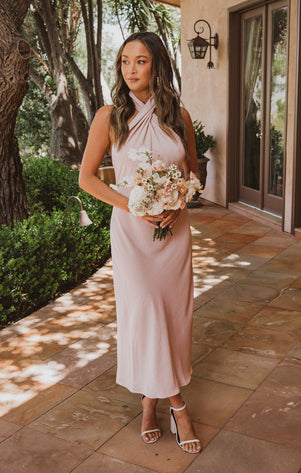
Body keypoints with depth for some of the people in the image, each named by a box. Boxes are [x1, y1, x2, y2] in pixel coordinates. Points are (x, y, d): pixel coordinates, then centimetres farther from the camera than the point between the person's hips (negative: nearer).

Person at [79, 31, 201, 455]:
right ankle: (175, 401, 12)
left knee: (175, 311, 5)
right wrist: (132, 206, -14)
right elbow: (86, 177, -3)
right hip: (131, 229, -3)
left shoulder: (178, 115, 2)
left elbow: (193, 171, 12)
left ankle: (151, 396, 23)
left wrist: (179, 205, -8)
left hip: (174, 228, 3)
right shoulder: (110, 117, -5)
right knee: (144, 309, -7)